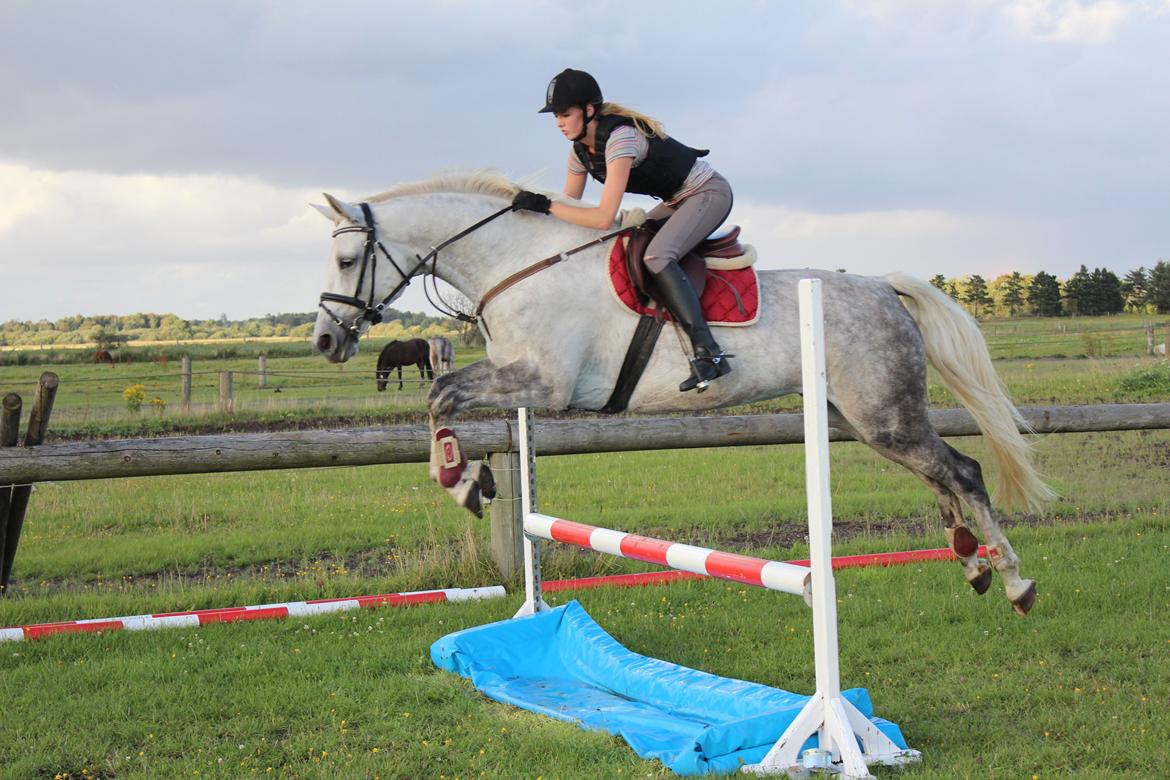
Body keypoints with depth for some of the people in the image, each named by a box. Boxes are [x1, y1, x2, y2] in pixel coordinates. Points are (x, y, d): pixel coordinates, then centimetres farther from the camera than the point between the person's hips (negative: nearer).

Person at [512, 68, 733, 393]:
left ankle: (708, 353, -36)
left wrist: (545, 205, -33)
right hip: (678, 201, 10)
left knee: (656, 255, -30)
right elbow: (570, 205, 8)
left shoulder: (620, 137, -29)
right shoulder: (581, 149, 0)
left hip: (709, 193, -10)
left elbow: (603, 218, -35)